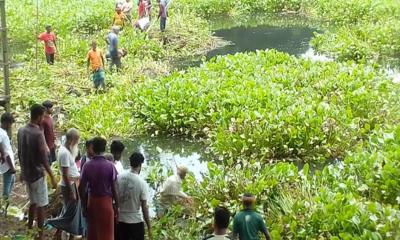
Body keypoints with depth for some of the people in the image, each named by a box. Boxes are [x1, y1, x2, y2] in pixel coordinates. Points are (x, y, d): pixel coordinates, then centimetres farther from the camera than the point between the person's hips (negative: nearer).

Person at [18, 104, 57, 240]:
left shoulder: (21, 131, 1)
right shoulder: (38, 134, -23)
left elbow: (20, 153, 11)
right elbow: (44, 158, -22)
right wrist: (52, 177, -15)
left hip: (26, 174, 8)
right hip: (37, 174, -8)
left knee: (32, 202, 22)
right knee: (41, 205, 4)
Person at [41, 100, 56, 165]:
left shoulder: (50, 117, 6)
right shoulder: (43, 120, -21)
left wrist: (54, 141, 17)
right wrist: (46, 147, -22)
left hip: (52, 145, 9)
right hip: (47, 146, -9)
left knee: (50, 162, 17)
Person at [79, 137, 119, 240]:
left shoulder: (87, 165, -5)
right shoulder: (110, 166, -12)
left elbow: (81, 188, -3)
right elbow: (114, 189, -11)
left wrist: (84, 205, 8)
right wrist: (116, 205, 1)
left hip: (92, 201, 3)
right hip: (106, 201, -3)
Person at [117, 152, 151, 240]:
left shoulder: (119, 178, -2)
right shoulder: (142, 182, -14)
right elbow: (144, 207, -12)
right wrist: (149, 227, -6)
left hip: (120, 219, 5)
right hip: (136, 221, -4)